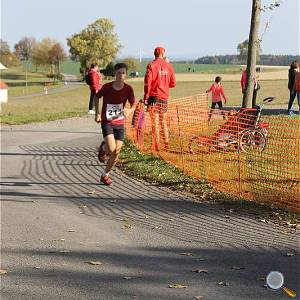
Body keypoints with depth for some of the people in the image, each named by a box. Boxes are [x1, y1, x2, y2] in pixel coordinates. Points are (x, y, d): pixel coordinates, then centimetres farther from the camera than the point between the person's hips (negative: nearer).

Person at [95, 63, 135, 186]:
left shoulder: (128, 89, -8)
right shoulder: (107, 87, -12)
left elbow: (133, 105, -5)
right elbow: (96, 97, 6)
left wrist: (129, 111, -28)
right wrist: (97, 113, 1)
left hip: (120, 123, 3)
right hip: (107, 122, -3)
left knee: (116, 152, 0)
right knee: (111, 149, -22)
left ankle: (105, 175, 20)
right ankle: (103, 147, 16)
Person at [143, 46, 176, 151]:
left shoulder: (151, 65, -8)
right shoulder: (168, 66, 4)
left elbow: (147, 82, -13)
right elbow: (173, 83, 8)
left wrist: (145, 97, -8)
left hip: (154, 96, -4)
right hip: (164, 97, 4)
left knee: (155, 122, -1)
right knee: (163, 121, 15)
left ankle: (156, 145, -2)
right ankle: (166, 144, 15)